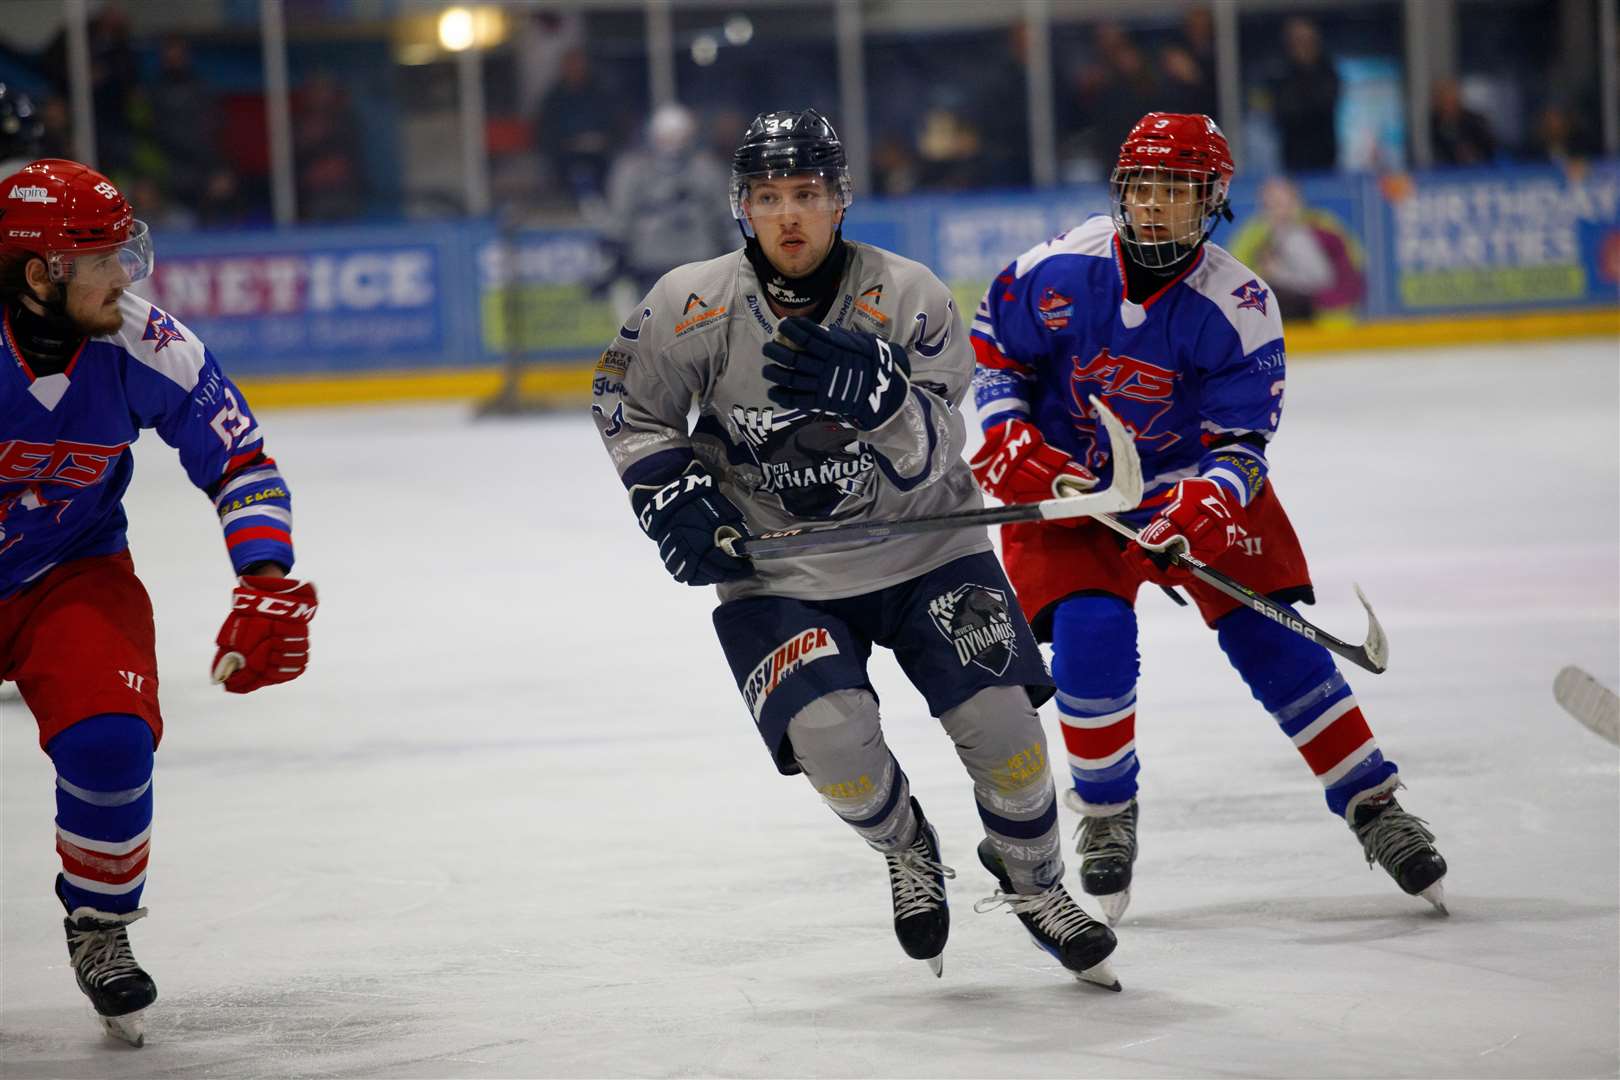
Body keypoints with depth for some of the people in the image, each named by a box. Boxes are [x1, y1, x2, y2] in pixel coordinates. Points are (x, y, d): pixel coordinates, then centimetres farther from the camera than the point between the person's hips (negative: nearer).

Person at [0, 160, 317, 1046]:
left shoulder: (146, 350, -17)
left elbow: (241, 463, -5)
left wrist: (267, 584, -17)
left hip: (72, 578, 1)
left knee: (109, 745, -22)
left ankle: (99, 929, 6)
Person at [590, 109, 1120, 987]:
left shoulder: (908, 297, -13)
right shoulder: (695, 305, -12)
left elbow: (931, 458, -18)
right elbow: (626, 405, 4)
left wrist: (873, 392, -37)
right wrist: (672, 494, -10)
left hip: (920, 548, 0)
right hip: (776, 571, 0)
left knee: (999, 718, -13)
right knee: (829, 735, -21)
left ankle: (1033, 881, 16)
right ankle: (908, 854, 14)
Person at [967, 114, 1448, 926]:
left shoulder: (1239, 307, -17)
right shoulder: (1058, 271, -16)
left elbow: (1239, 443, -16)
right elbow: (988, 353, -1)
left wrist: (1206, 502, -36)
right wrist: (1011, 446, -15)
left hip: (1194, 484, 0)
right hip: (1065, 481, 0)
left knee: (1269, 636, -9)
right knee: (1090, 632, -21)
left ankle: (1372, 806, 3)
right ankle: (1104, 813, 3)